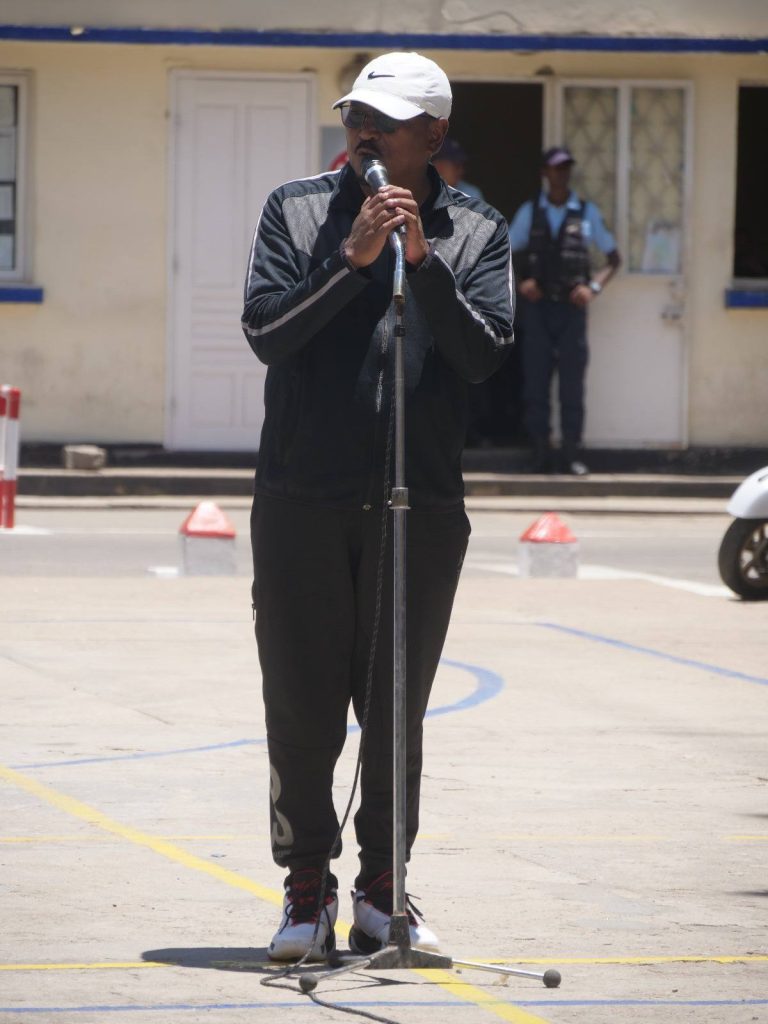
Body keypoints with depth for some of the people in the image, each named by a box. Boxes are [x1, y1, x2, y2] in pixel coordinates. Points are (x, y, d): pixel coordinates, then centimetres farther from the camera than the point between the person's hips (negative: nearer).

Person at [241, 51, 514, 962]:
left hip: (420, 507, 0)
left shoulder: (476, 234, 4)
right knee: (302, 710, 1)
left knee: (396, 714, 6)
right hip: (302, 501, 0)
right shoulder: (296, 211, 4)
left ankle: (381, 890, 17)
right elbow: (265, 331, -6)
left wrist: (423, 262, -19)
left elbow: (484, 354, -8)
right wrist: (353, 261, -15)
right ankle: (307, 892, 12)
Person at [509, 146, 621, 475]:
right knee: (535, 379, -2)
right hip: (538, 306, 1)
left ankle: (572, 452, 0)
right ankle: (540, 450, 2)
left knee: (572, 381, -2)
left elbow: (613, 258, 11)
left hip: (571, 306, -1)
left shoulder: (587, 213, 6)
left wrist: (594, 287, -5)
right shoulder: (529, 212, 8)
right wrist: (520, 283, -6)